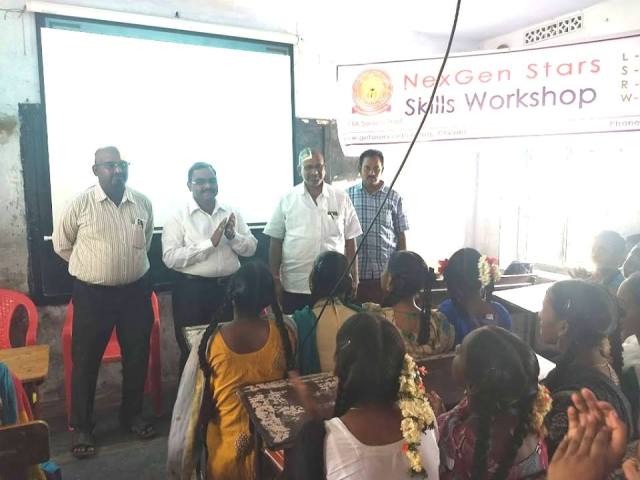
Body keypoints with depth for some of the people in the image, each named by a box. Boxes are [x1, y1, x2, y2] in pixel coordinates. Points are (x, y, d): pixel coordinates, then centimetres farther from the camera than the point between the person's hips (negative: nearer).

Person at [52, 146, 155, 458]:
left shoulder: (143, 203, -1)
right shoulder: (81, 204, -9)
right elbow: (61, 244, 5)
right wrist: (92, 267, 7)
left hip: (136, 291, 3)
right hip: (92, 294, -3)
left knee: (137, 357, 13)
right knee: (85, 361, 7)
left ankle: (132, 414, 34)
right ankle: (81, 427, 25)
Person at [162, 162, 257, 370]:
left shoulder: (232, 212, 6)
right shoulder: (178, 217, -6)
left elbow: (251, 248, 5)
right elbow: (170, 258, -17)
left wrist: (233, 236, -16)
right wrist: (210, 243, -21)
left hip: (229, 287, 4)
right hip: (192, 290, -3)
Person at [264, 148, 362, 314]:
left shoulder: (341, 199, 1)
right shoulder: (287, 200, -1)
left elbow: (350, 240, 4)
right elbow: (276, 241, 3)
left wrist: (354, 278, 3)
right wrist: (275, 279, 2)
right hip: (294, 286, 0)